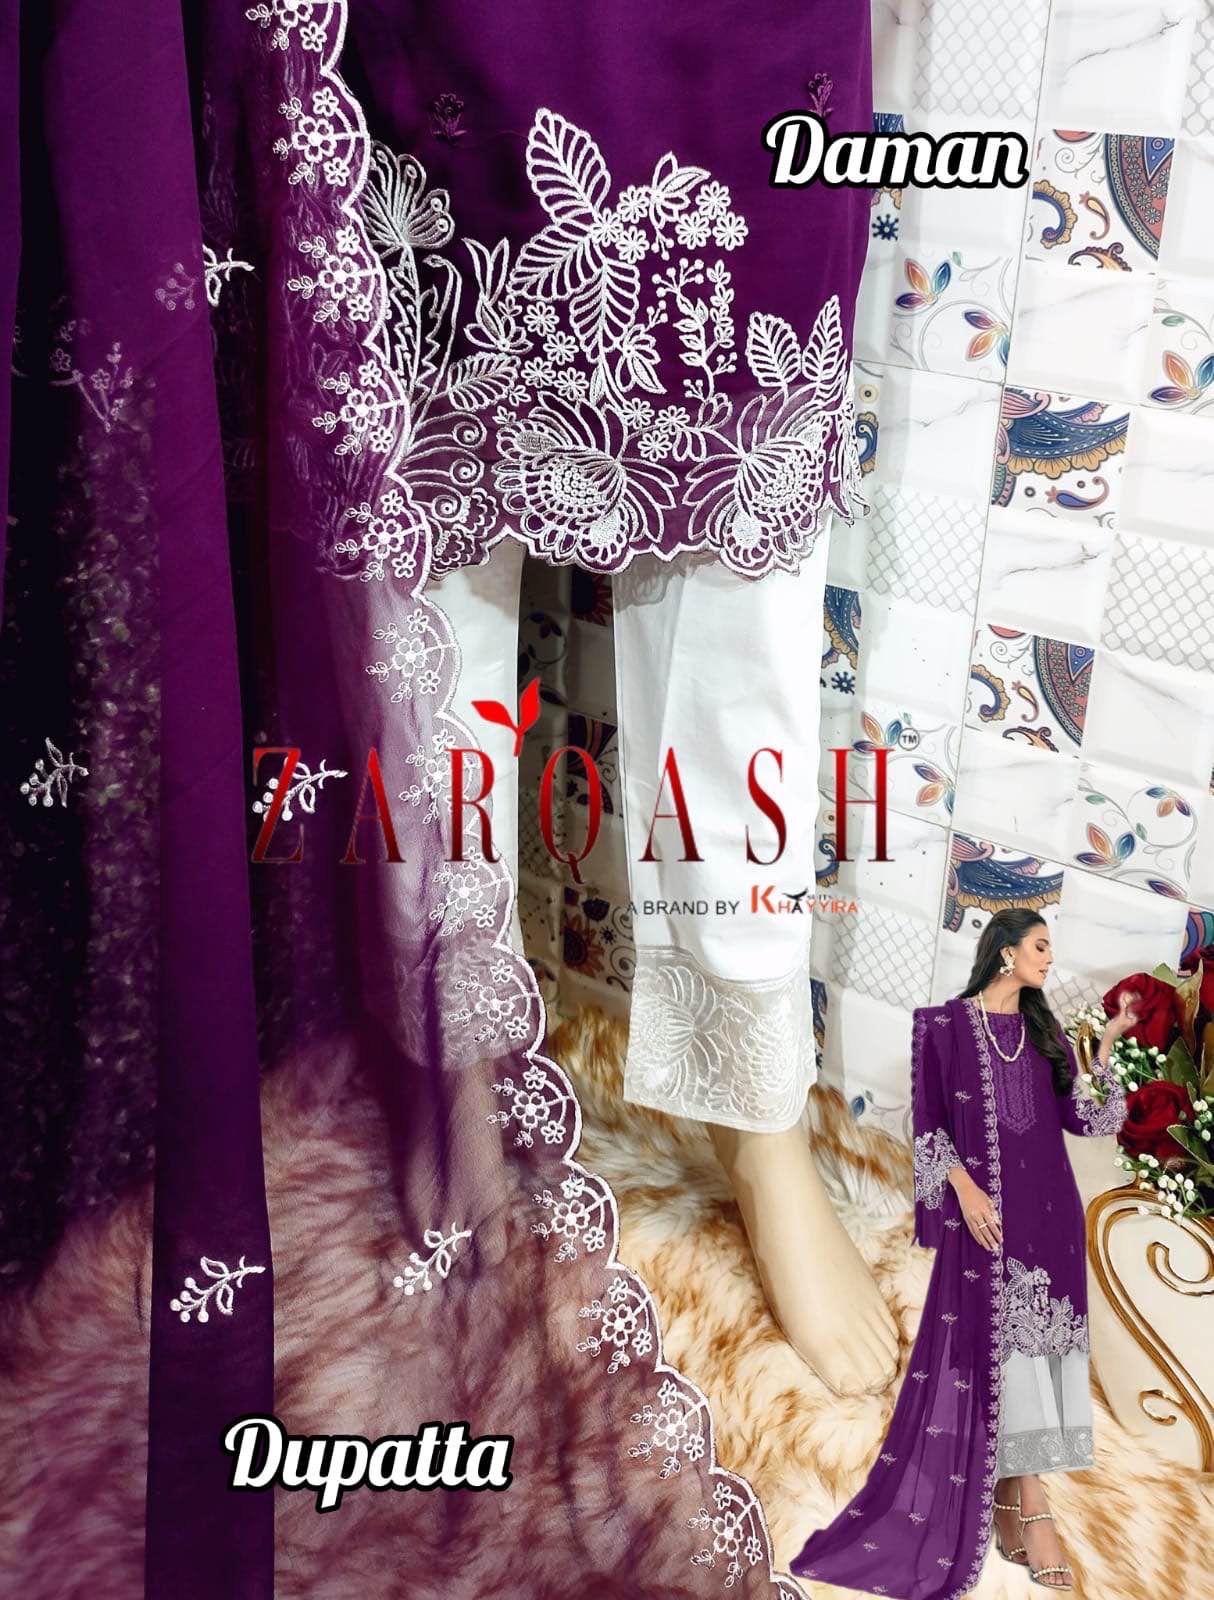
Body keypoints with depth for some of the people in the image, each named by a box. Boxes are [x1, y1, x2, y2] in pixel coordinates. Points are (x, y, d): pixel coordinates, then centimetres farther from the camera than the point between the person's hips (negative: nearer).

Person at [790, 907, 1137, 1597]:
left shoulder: (1045, 1031, 13)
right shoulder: (945, 1024, 0)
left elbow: (1080, 1115, 6)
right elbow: (929, 1120, -2)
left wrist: (1109, 1043, -1)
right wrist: (964, 1188, -13)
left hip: (1049, 1207, 5)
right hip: (985, 1206, -5)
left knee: (1037, 1340, 3)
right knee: (1001, 1343, -5)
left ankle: (1011, 1498, 10)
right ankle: (1031, 1510, -2)